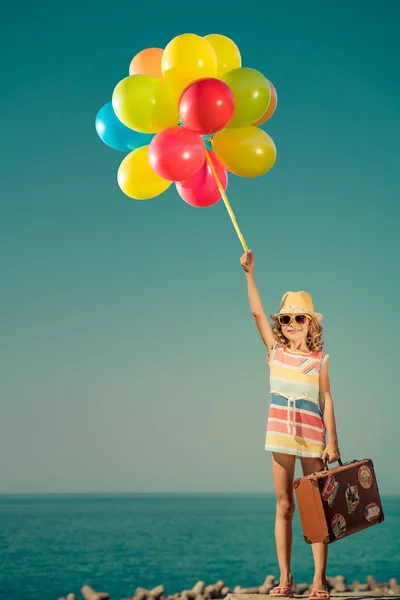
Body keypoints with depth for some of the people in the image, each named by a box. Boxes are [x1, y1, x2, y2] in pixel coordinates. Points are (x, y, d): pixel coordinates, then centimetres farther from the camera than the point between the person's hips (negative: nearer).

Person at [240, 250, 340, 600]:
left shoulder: (319, 360, 1)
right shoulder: (276, 351, 6)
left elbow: (327, 401, -1)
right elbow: (257, 313, 1)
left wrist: (332, 442, -6)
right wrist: (250, 273, -4)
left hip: (313, 439, -2)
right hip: (281, 437, 2)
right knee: (284, 506, 6)